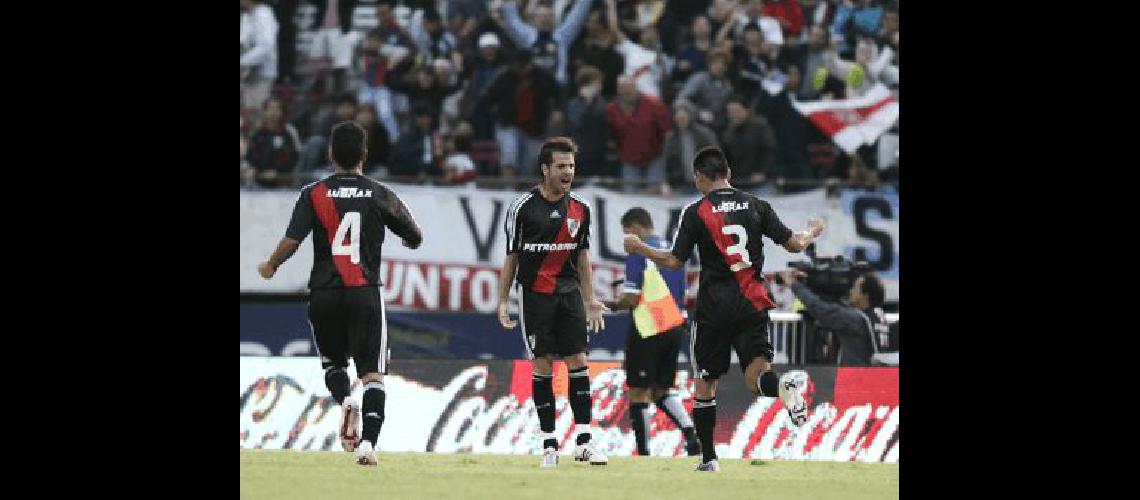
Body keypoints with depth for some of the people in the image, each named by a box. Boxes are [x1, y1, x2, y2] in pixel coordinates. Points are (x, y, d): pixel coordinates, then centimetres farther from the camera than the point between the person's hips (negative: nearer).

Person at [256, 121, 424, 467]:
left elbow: (291, 241, -10)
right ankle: (368, 441, -16)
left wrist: (270, 267, 10)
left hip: (324, 294, 1)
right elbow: (416, 239, 12)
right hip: (365, 295, -1)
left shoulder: (313, 194, -1)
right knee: (373, 374, 1)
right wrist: (408, 239, 36)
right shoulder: (380, 195, 2)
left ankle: (345, 401, -11)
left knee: (332, 362, 20)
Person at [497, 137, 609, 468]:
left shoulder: (580, 209, 6)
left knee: (578, 362, -4)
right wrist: (503, 301, -2)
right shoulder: (523, 208, -5)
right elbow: (511, 257, 1)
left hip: (569, 292, 3)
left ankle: (584, 441, -2)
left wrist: (590, 300, 12)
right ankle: (549, 443, 3)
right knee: (542, 366, -2)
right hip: (535, 294, -3)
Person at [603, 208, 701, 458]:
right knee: (663, 390, 15)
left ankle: (643, 451, 0)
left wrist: (613, 305, 4)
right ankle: (691, 435, -4)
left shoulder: (639, 252, -9)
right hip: (675, 327, 7)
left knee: (639, 392, 1)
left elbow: (632, 298, -16)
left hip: (648, 329, -7)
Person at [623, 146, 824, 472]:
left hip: (714, 306, -2)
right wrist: (812, 233, 28)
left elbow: (674, 262, -4)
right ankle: (786, 387, -40)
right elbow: (794, 244, 6)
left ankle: (708, 458, 13)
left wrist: (639, 249, 12)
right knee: (756, 376, -5)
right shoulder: (755, 206, 5)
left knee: (705, 385, 12)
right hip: (752, 305, 2)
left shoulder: (695, 212, -4)